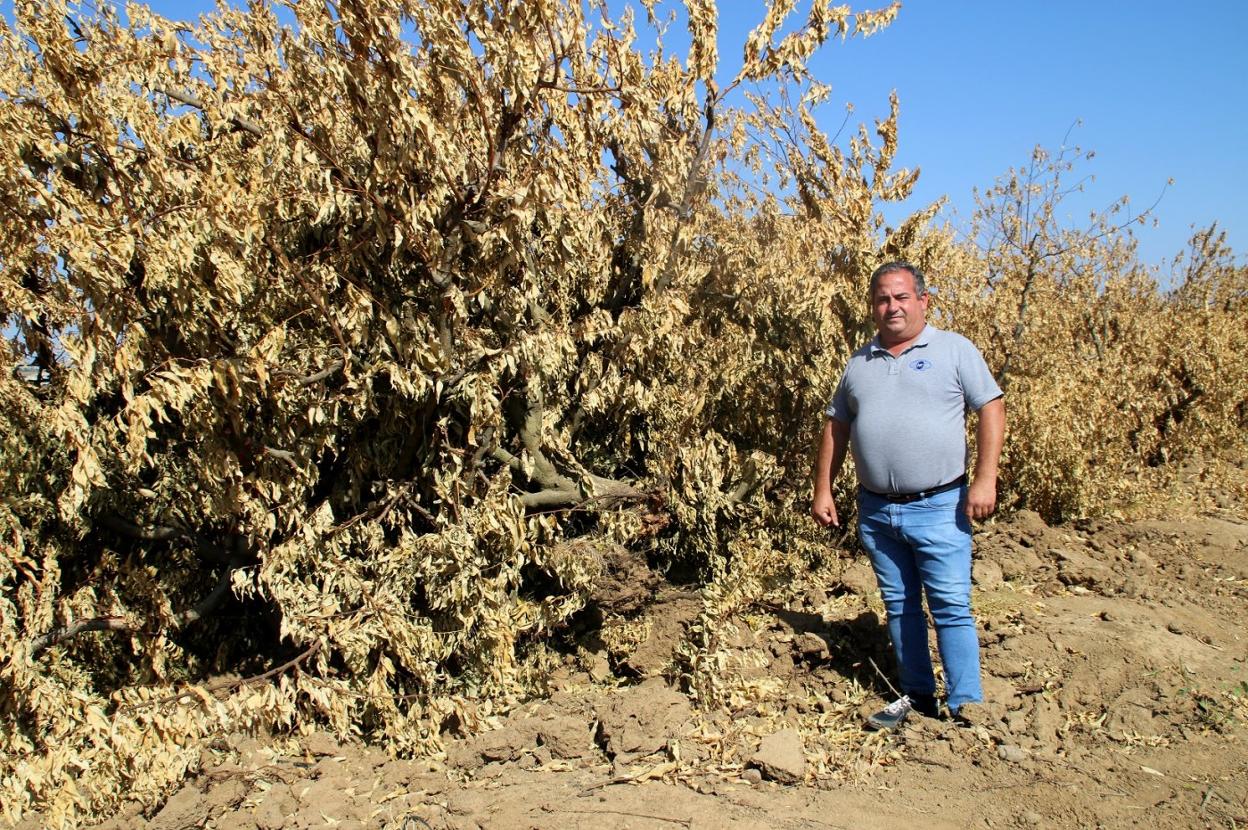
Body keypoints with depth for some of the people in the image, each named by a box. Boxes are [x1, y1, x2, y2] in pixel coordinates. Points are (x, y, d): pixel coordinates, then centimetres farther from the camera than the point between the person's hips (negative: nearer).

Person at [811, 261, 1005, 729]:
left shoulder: (954, 349, 0)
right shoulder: (859, 362, 12)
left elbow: (991, 409, -4)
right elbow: (836, 428, 16)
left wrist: (985, 480, -13)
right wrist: (823, 490, 10)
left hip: (939, 507, -4)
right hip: (876, 511, 5)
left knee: (951, 607, -3)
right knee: (899, 606, 12)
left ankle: (964, 706, 6)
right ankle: (918, 696, 24)